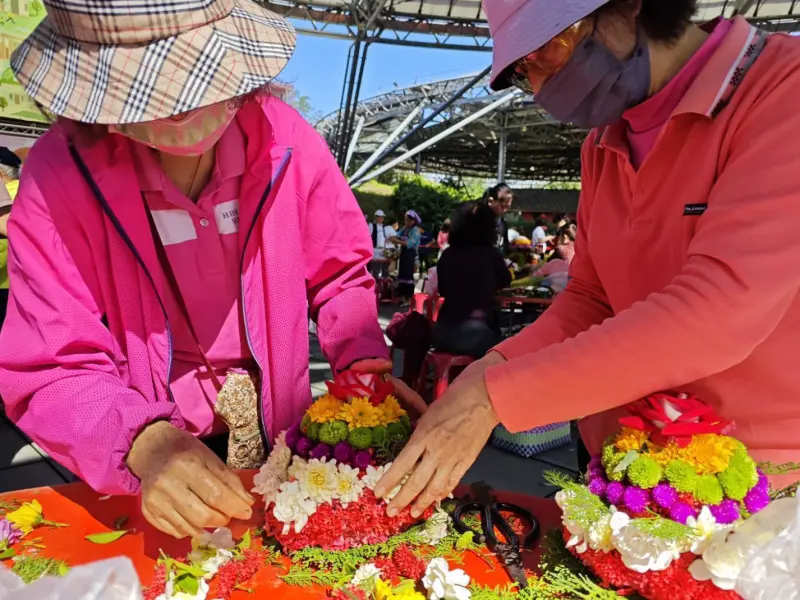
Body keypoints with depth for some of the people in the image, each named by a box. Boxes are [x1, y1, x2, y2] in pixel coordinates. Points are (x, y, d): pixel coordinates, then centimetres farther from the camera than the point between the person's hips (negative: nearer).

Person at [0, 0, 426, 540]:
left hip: (277, 431, 2)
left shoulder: (282, 137, -17)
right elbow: (51, 371, -21)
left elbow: (340, 276, -6)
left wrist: (366, 361, -22)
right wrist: (144, 443, -40)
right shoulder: (59, 176, -22)